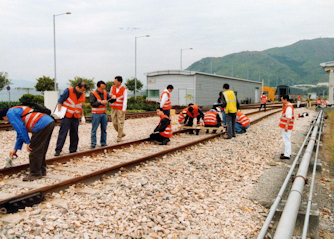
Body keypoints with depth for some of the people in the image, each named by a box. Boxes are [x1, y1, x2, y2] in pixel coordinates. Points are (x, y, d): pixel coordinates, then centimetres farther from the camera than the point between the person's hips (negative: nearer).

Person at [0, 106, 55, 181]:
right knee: (40, 151, 19)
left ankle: (35, 174, 8)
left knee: (34, 151, 0)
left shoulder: (10, 113, 3)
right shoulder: (17, 111, 32)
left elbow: (21, 129, -9)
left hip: (42, 126, -10)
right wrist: (15, 149, 39)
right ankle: (42, 171, 28)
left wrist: (28, 142, -1)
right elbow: (20, 133, 36)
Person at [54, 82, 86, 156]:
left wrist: (82, 116, 15)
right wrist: (59, 111, -13)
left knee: (74, 134, 7)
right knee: (63, 133, -7)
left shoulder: (82, 95, 9)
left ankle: (73, 150, 15)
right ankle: (58, 150, -4)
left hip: (76, 117, 5)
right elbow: (60, 101, -6)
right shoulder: (68, 91, -7)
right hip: (67, 116, -5)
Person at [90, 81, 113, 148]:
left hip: (104, 113, 5)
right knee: (94, 129, -2)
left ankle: (103, 143, 16)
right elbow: (92, 103, -15)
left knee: (104, 129, 8)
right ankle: (93, 144, 4)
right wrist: (101, 102, -23)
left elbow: (110, 99, 8)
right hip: (96, 114, -5)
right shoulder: (93, 94, -7)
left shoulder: (105, 93, 9)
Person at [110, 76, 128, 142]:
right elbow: (110, 95, 22)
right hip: (113, 108, 5)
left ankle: (119, 136, 9)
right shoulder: (112, 87, 7)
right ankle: (122, 133, 24)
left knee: (120, 122, -3)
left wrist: (124, 109, -15)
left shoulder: (124, 89, -7)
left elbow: (125, 100, -10)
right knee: (114, 123, 5)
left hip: (120, 109, -5)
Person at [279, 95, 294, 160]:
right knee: (287, 140, 18)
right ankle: (288, 152, 27)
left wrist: (286, 126, -26)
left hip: (286, 126, -11)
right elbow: (284, 111, 31)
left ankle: (287, 155, -7)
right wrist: (283, 105, 16)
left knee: (286, 140, -9)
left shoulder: (289, 107, -18)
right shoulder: (287, 106, 13)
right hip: (285, 126, 11)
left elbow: (289, 117, -24)